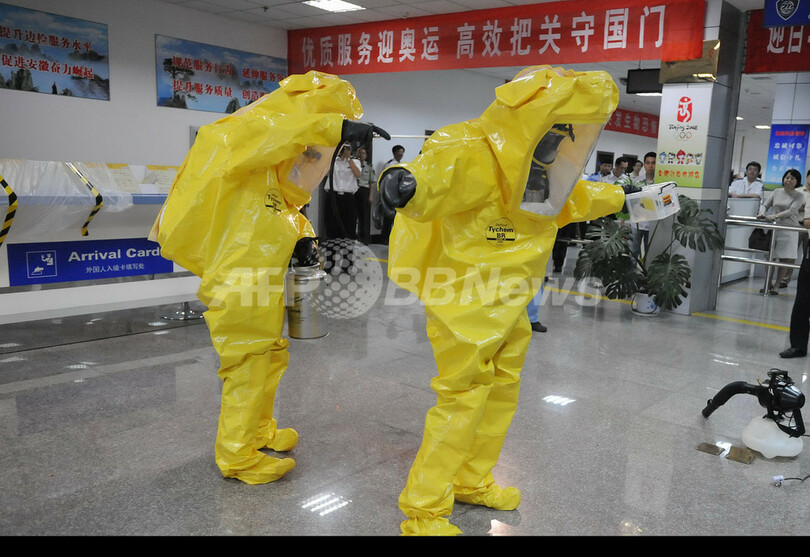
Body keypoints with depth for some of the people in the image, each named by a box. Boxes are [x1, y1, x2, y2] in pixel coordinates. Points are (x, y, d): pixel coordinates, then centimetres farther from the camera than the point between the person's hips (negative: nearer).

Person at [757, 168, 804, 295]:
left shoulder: (799, 196, 0)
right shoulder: (777, 192, 12)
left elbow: (791, 211, -14)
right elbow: (765, 205, 14)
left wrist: (776, 216, -28)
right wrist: (762, 213, -9)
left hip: (789, 229, -3)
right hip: (774, 228, 3)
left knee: (785, 258, -4)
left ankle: (777, 285, 4)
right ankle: (769, 284, 13)